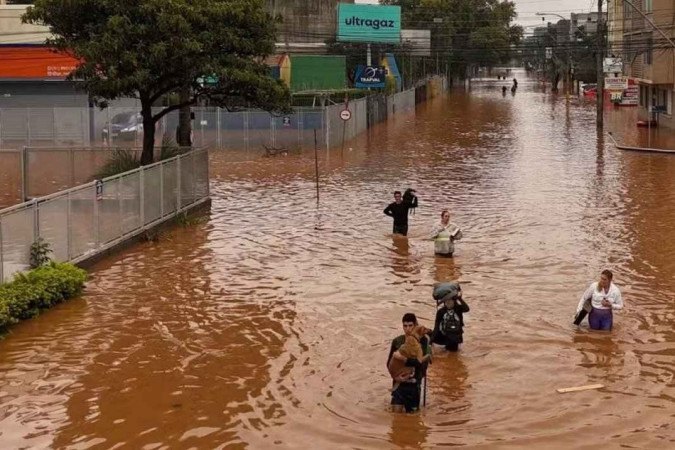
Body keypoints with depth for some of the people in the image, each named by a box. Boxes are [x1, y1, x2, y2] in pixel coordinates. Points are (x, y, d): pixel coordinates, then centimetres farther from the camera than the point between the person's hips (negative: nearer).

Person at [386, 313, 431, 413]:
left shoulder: (422, 340, -7)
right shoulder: (397, 341, -1)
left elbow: (421, 362, -18)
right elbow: (389, 363, 3)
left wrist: (403, 358, -25)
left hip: (414, 381, -1)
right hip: (400, 380, 1)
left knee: (411, 411, 5)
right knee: (396, 410, -6)